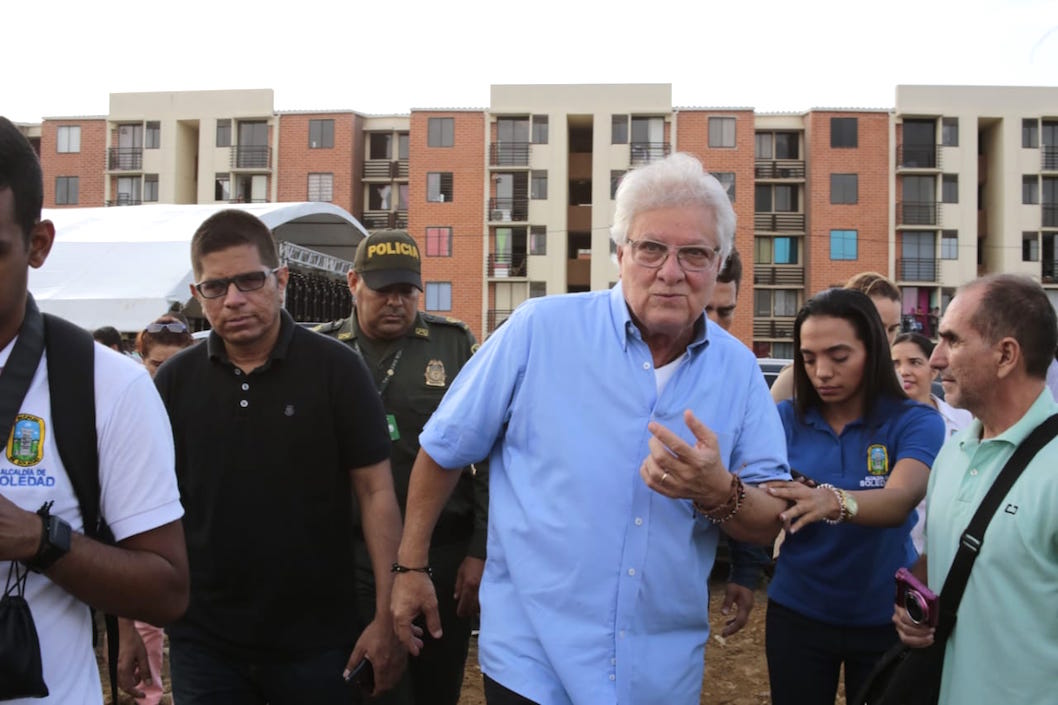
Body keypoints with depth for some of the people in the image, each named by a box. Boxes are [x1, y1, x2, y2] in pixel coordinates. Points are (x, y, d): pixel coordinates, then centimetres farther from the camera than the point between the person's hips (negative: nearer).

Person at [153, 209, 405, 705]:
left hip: (317, 639, -1)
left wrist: (387, 616, -10)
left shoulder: (335, 368, -8)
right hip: (203, 639, 2)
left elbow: (376, 491, -6)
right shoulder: (174, 380, 0)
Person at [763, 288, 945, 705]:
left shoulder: (915, 422, -12)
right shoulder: (785, 419, -6)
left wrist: (833, 502, -50)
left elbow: (899, 501, -30)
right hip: (796, 612, 1)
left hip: (884, 618, -1)